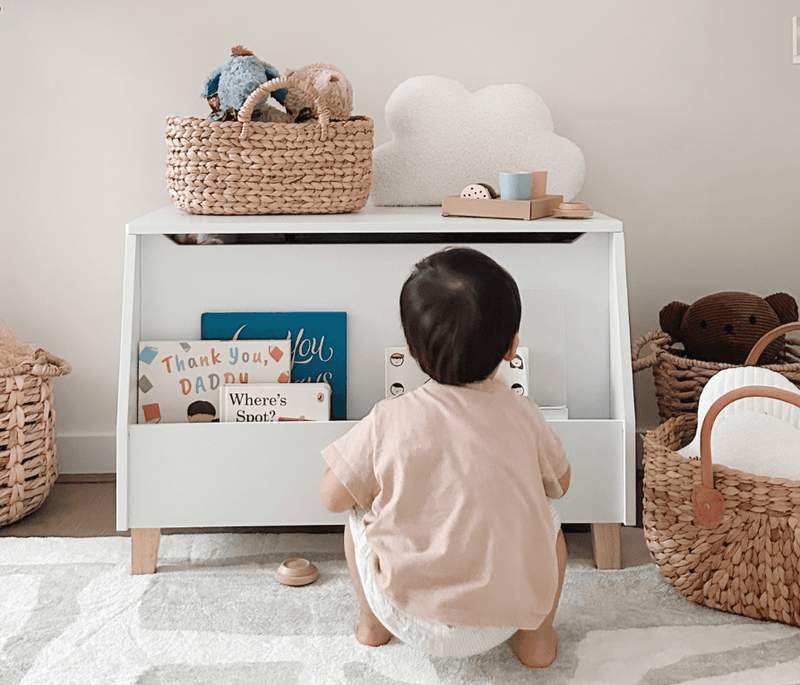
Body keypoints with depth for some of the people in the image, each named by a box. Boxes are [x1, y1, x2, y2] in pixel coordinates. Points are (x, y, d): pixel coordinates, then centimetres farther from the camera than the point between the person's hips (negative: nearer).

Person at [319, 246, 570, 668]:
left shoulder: (389, 422, -12)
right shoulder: (522, 417, -6)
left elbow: (332, 497, -2)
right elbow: (559, 483, 13)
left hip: (412, 620, -1)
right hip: (504, 619, 2)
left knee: (359, 514, 21)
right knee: (548, 518, 24)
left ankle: (372, 624, 37)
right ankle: (536, 637, 30)